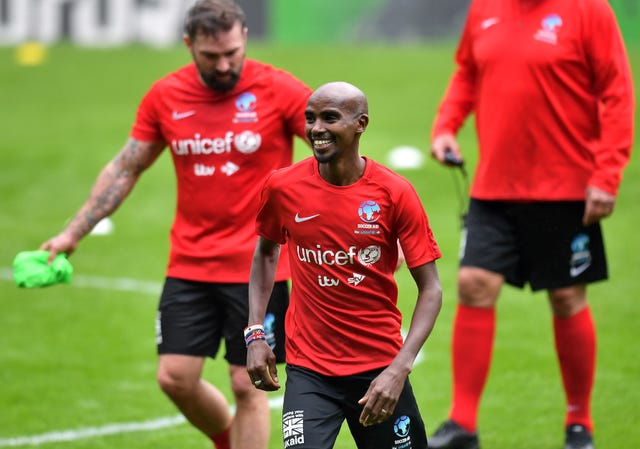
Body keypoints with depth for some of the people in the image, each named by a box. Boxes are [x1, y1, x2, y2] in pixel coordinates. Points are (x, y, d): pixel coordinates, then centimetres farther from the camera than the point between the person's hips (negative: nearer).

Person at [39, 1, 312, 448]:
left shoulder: (278, 90, -9)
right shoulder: (165, 97, 2)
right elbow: (125, 169, 13)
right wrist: (73, 233, 12)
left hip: (258, 268, -4)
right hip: (189, 266, 4)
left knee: (248, 386, -2)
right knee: (175, 378, 1)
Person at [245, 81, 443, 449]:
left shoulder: (395, 193, -8)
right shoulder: (283, 187, -3)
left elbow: (431, 289, -6)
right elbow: (266, 253, 17)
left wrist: (399, 368, -17)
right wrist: (255, 333, 5)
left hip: (380, 368, 0)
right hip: (309, 369, 0)